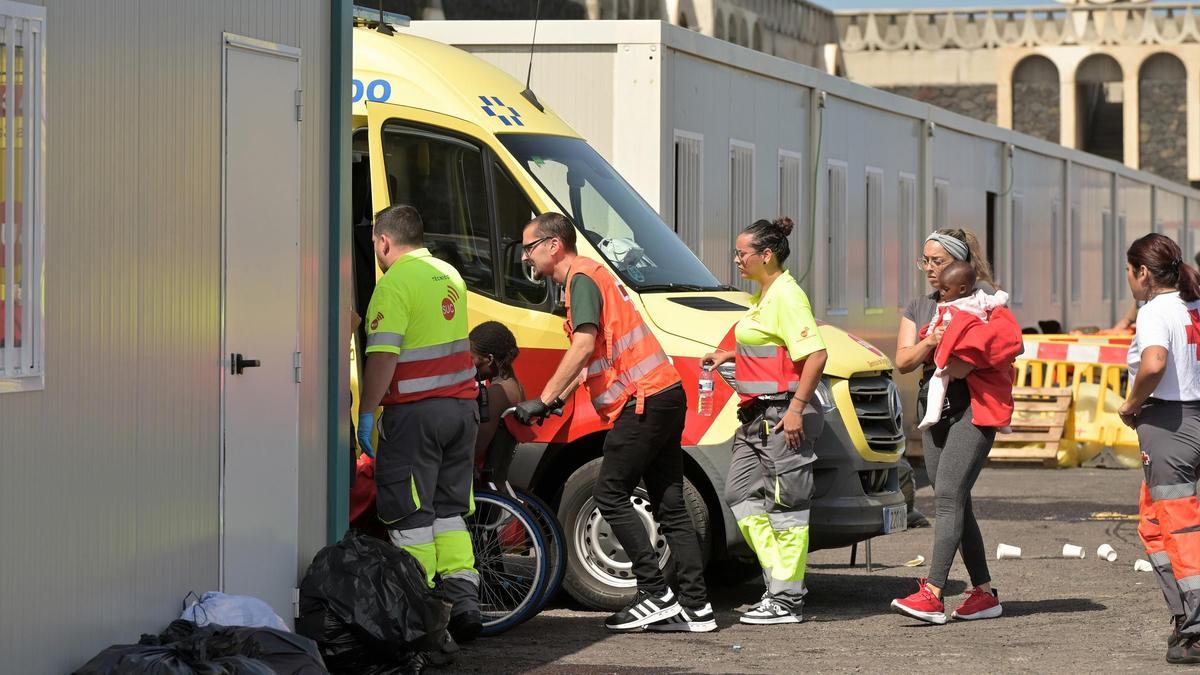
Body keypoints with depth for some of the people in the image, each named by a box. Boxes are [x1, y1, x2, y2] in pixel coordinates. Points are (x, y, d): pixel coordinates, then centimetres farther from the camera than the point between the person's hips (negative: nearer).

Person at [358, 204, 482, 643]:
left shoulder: (395, 284, -13)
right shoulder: (449, 276, 14)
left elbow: (383, 355, -19)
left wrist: (366, 410, -15)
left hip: (415, 411, -8)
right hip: (461, 407, 8)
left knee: (410, 515, -2)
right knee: (449, 510, 14)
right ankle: (463, 601, 8)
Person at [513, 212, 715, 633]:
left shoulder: (582, 279, -9)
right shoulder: (591, 276, 23)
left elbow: (584, 345, -22)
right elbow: (592, 353, 27)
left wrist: (543, 400, -20)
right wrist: (560, 397, 20)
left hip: (644, 400, -10)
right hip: (666, 394, 10)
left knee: (611, 495, -5)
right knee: (669, 505, 7)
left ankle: (656, 596, -7)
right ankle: (695, 607, 4)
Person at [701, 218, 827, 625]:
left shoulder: (787, 295, -15)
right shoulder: (764, 293, 16)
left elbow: (815, 354, -23)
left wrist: (796, 409, -25)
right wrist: (730, 356, 21)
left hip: (783, 415, -11)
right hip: (758, 416, 11)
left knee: (786, 506, -5)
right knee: (740, 493, 11)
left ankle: (787, 600, -1)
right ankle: (778, 581, 15)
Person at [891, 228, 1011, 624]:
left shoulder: (982, 295, -2)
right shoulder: (918, 308, 16)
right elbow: (902, 361, 6)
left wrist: (970, 362, -21)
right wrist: (927, 345, -14)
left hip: (972, 408, -7)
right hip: (933, 409, 7)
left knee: (949, 495, -16)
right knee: (956, 503, 6)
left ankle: (932, 594, -23)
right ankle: (984, 592, 13)